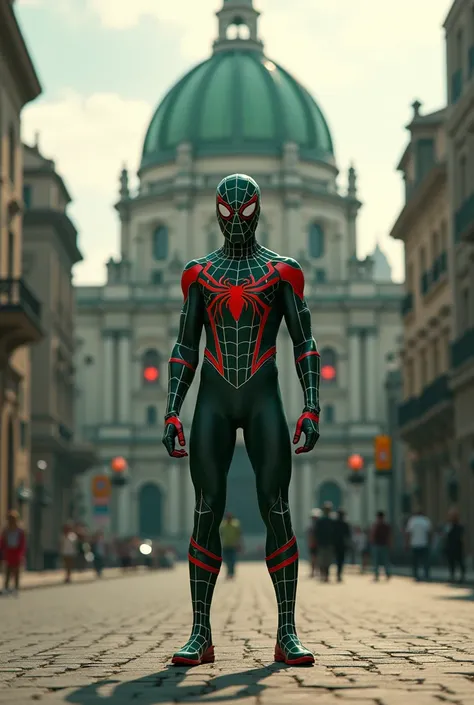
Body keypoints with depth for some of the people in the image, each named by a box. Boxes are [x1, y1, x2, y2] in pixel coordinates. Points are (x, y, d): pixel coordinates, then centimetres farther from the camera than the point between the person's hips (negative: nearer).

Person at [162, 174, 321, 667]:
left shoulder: (282, 271, 7)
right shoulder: (199, 274, 11)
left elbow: (305, 345, 2)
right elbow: (184, 349, 11)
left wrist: (312, 409, -10)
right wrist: (172, 414, 1)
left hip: (264, 402, -1)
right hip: (212, 404, 1)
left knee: (276, 510, -9)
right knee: (207, 512, -4)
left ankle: (287, 635, -5)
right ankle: (200, 635, 0)